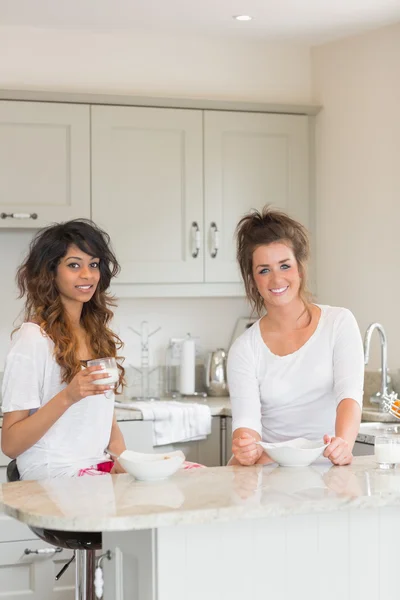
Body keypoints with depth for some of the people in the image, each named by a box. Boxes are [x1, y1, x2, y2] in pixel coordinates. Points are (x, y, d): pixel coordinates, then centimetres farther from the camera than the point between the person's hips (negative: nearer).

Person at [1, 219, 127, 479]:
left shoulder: (99, 335, 13)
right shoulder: (34, 338, -9)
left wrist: (123, 457, -1)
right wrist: (67, 397, -23)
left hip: (99, 468, 7)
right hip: (54, 476, -7)